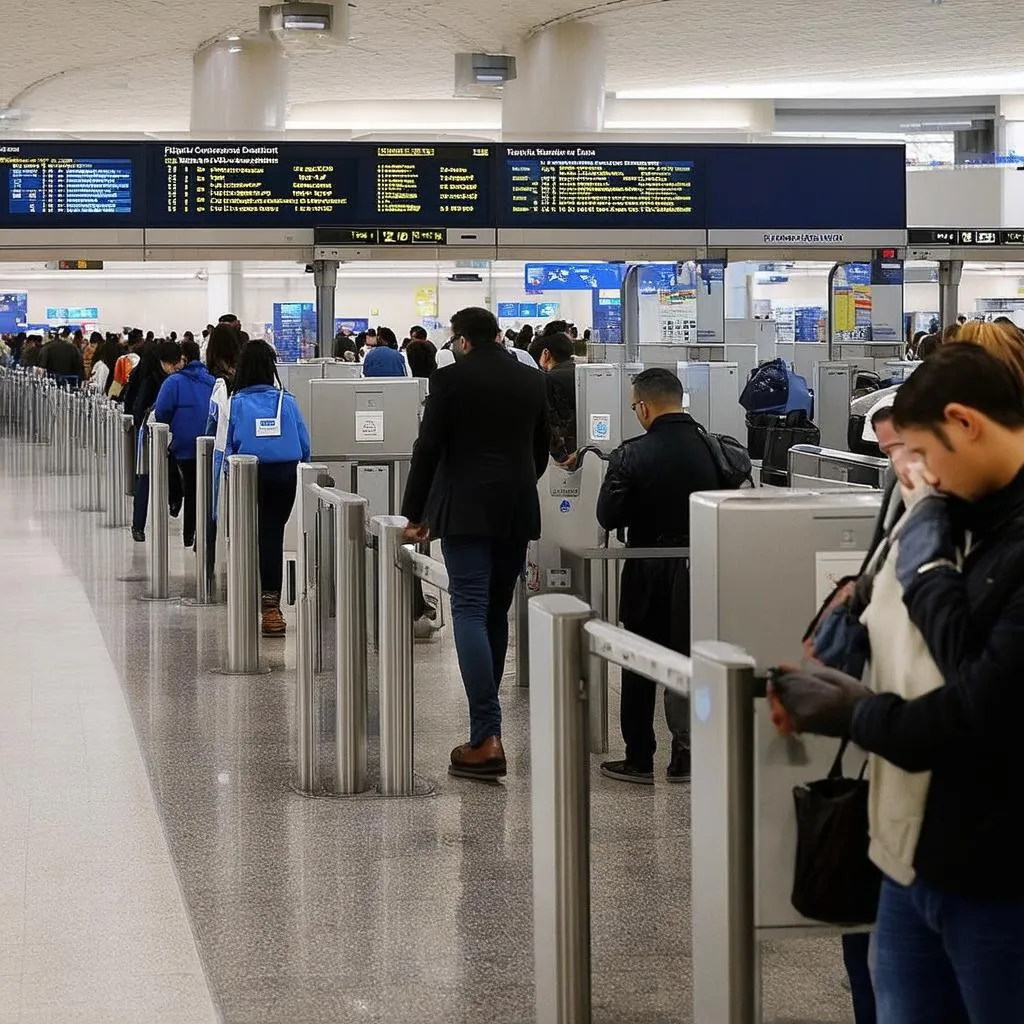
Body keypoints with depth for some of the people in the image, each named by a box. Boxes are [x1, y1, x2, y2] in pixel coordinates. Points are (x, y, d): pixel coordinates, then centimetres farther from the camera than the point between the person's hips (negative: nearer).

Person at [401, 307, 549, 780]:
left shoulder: (451, 379, -6)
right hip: (518, 511, 5)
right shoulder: (532, 381, 10)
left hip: (466, 510, -5)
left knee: (470, 612, -9)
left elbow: (428, 449, -6)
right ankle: (486, 720, 21)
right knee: (496, 614, 15)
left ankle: (487, 737, -20)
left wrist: (415, 515, 3)